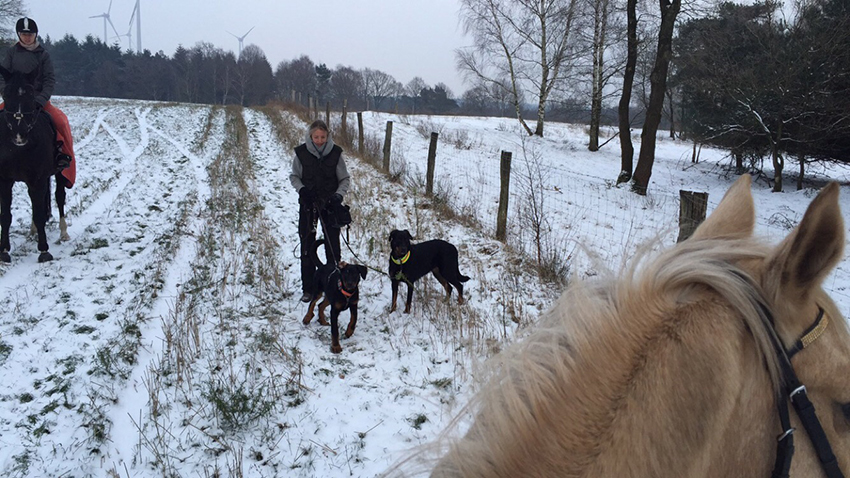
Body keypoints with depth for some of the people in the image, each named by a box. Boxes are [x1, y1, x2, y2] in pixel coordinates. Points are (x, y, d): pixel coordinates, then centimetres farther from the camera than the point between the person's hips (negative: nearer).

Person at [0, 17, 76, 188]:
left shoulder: (43, 55, 4)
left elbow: (50, 80, -1)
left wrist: (41, 100, -15)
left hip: (39, 99, -1)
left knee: (61, 122, -23)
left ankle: (64, 155, -11)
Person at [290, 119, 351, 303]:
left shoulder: (335, 153, -8)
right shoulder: (301, 153, -7)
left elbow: (345, 179, 1)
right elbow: (294, 176, 6)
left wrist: (338, 195, -16)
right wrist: (301, 189, -13)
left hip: (329, 205, 0)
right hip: (308, 205, 1)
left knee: (333, 246, 2)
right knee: (307, 246, 5)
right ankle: (308, 289, 15)